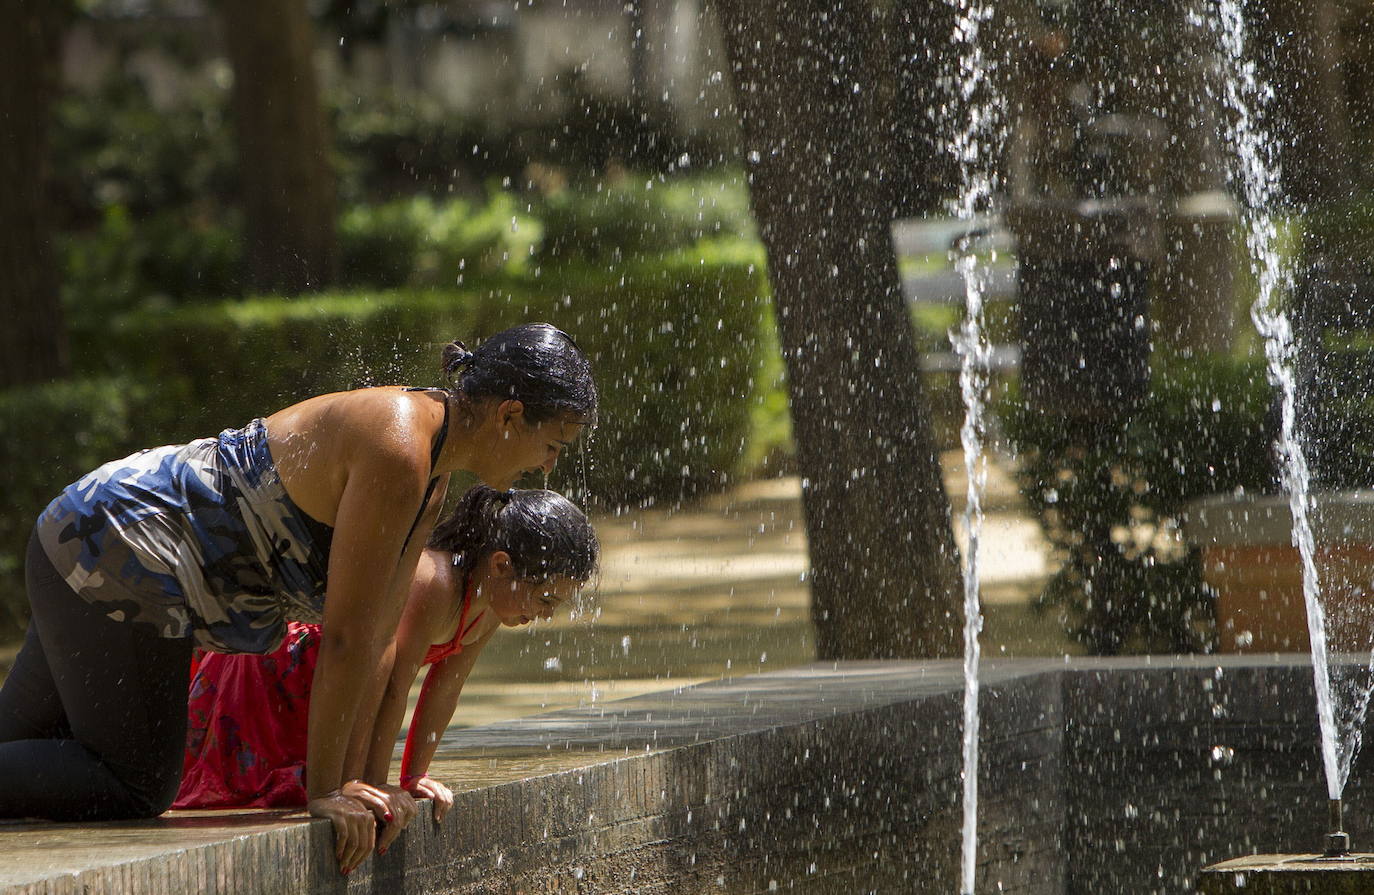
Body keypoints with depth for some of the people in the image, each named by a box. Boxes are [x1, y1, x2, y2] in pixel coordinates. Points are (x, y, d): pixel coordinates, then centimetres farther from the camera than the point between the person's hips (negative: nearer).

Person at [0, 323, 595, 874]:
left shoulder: (432, 474, 4)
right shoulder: (396, 452, -26)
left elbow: (380, 635, 6)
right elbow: (344, 637, -24)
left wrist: (349, 780, 5)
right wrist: (324, 791, -17)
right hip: (118, 555, -10)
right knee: (136, 790, -8)